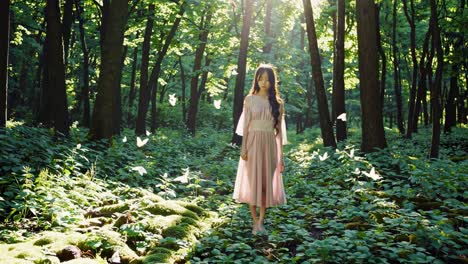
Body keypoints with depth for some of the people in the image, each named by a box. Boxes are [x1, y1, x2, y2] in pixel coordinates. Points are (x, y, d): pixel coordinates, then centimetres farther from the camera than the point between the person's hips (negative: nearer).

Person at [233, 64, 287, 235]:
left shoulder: (278, 103, 6)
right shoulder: (250, 99, 3)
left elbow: (279, 130, 6)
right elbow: (245, 126, 1)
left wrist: (281, 156, 4)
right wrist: (243, 148, -9)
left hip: (270, 145, 1)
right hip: (253, 143, -1)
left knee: (267, 183, 2)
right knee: (252, 182, 2)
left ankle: (261, 221, 9)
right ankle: (255, 221, 12)